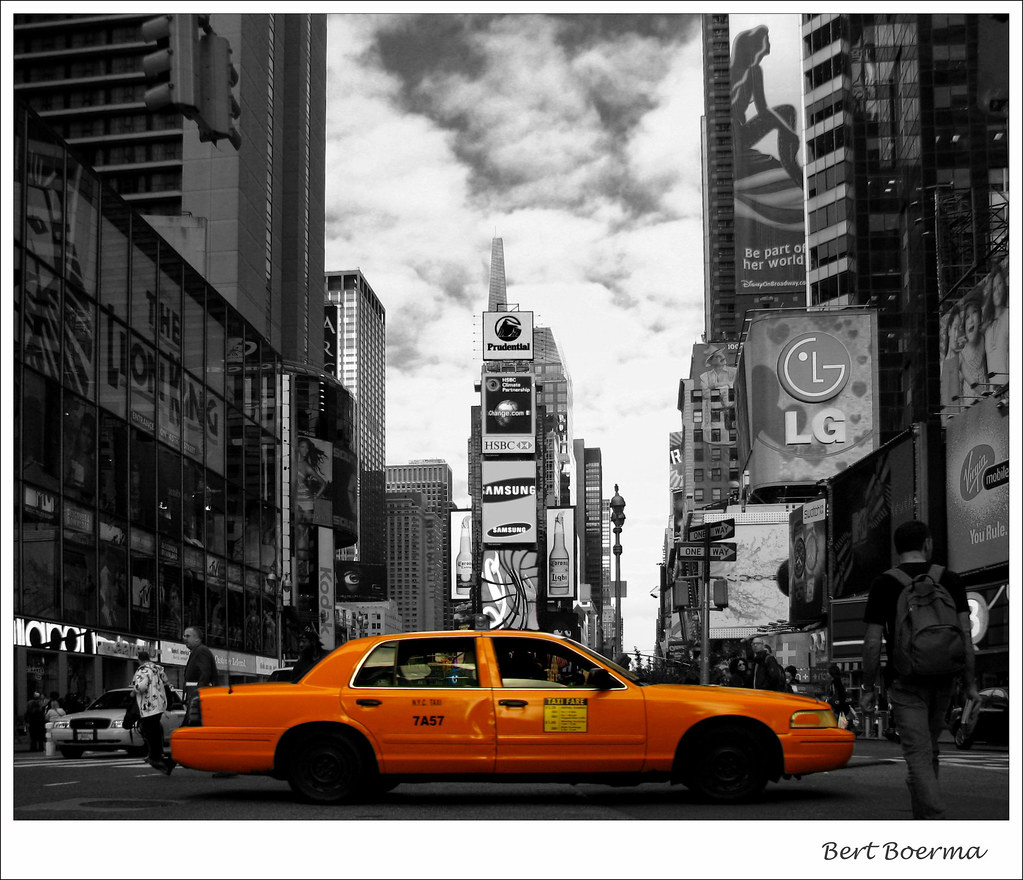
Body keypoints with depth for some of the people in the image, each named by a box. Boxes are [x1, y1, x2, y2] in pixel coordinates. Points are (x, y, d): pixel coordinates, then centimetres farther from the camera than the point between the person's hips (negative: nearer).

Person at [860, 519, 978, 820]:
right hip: (943, 680, 4)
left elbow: (872, 642, -7)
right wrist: (970, 683, 4)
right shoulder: (950, 580, 3)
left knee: (918, 755, -5)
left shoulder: (884, 584, -4)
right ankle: (921, 819, 29)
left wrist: (868, 689, 1)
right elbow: (965, 633, -1)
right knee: (929, 750, 20)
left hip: (906, 682, -4)